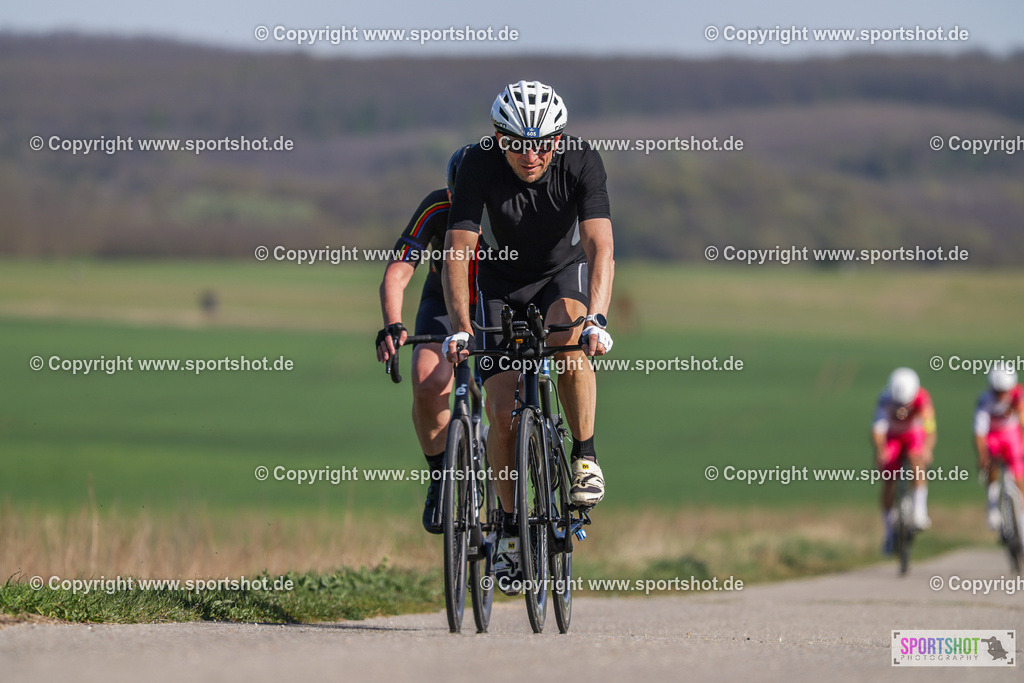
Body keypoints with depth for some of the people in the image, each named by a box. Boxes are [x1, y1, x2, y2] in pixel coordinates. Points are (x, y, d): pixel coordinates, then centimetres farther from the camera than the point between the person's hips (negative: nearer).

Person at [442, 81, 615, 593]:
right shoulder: (479, 165, -26)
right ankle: (510, 526, 8)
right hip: (502, 280, 0)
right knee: (502, 410, -11)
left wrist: (596, 319, -50)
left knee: (568, 331, -35)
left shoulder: (582, 162, -27)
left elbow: (600, 247, -35)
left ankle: (585, 456, -17)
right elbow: (456, 253, -28)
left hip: (565, 271, 0)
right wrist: (459, 329, -39)